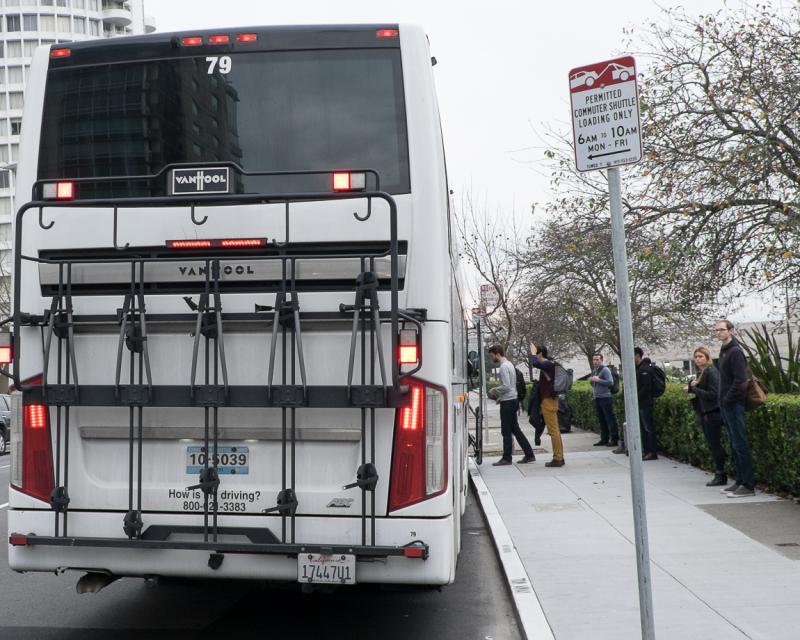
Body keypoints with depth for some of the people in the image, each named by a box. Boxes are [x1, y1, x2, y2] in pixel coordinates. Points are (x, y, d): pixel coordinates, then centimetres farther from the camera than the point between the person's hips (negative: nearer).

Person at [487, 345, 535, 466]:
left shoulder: (504, 366, -16)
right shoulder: (509, 364, 15)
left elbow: (506, 386, -22)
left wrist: (494, 390, -8)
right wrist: (497, 393, 15)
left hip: (507, 401, -10)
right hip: (512, 400, 10)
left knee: (506, 431, -2)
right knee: (515, 429, 13)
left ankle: (506, 458, 3)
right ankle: (529, 454, 14)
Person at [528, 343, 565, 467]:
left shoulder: (548, 364, -15)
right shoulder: (548, 364, 14)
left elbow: (535, 363, -32)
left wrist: (533, 353, -18)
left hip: (548, 400, -10)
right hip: (550, 399, 10)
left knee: (553, 430, -8)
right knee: (555, 430, 11)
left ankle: (557, 458, -6)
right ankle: (559, 457, 15)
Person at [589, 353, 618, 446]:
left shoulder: (605, 370, -7)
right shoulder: (594, 371, 17)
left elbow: (611, 383, -15)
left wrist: (598, 380, -20)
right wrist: (591, 381, 5)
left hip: (605, 397, -8)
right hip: (597, 398, 8)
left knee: (610, 419, -6)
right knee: (601, 420, 10)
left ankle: (614, 439, -4)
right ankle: (604, 439, 15)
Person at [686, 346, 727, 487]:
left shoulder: (711, 372, -13)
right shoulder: (700, 373, 15)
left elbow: (713, 394, -19)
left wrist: (694, 389, -15)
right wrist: (691, 386, -1)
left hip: (712, 413, -9)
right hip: (703, 413, 9)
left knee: (715, 444, -5)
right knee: (711, 445, 11)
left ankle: (721, 476, 1)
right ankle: (719, 474, 16)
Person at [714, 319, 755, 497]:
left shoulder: (735, 351, -13)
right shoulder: (724, 351, 15)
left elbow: (740, 380, -21)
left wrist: (728, 399, -17)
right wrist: (723, 400, 13)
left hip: (734, 405, -10)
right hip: (725, 406, 10)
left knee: (740, 445, -6)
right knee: (734, 445, 13)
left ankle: (748, 486, -2)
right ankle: (740, 481, 20)